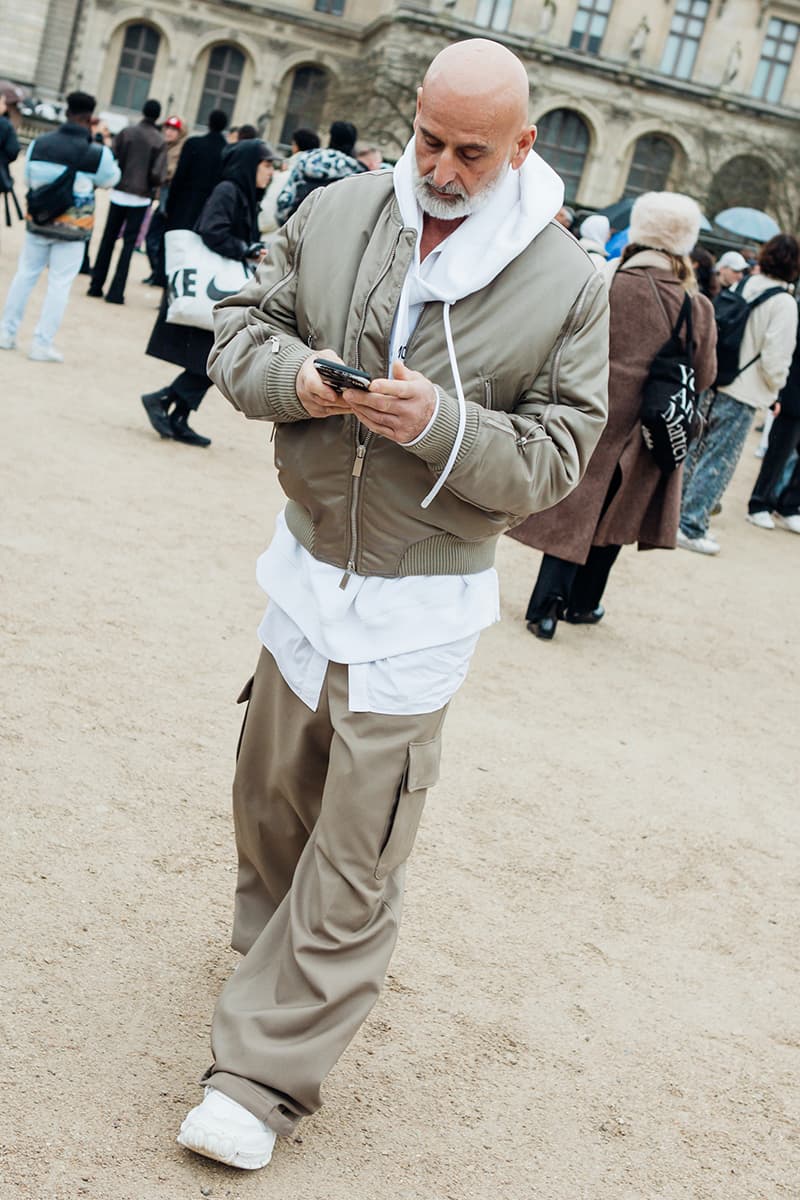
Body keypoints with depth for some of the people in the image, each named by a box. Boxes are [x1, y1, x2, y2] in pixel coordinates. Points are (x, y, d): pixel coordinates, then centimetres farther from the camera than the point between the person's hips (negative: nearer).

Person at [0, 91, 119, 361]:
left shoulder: (39, 143, -4)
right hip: (72, 228, -3)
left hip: (38, 220, 4)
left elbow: (28, 178, 9)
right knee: (59, 284, 3)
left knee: (25, 274, 16)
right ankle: (42, 344, 3)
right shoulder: (96, 153, -15)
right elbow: (111, 179, 4)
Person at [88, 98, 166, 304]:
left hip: (119, 193, 2)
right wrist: (151, 184, 8)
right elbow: (158, 175, -13)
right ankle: (116, 291, -3)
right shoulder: (159, 142, -6)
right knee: (129, 243, 3)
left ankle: (96, 285, 13)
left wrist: (117, 178, 13)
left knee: (108, 239, 12)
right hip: (141, 198, -2)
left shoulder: (126, 132, -2)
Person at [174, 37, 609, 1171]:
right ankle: (275, 944, 50)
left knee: (355, 857, -1)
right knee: (272, 792, 21)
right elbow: (241, 329, 5)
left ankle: (264, 1071, 10)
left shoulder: (567, 286, -9)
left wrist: (442, 423, -25)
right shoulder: (333, 214, -1)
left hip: (419, 607, -3)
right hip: (306, 568, 4)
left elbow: (557, 452, -8)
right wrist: (296, 377, -18)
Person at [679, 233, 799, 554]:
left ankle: (681, 515, 26)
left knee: (696, 451, 16)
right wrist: (774, 392, 2)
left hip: (711, 383, 7)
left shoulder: (742, 287, 6)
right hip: (743, 394, -6)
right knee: (719, 461, -1)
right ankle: (691, 528, 1)